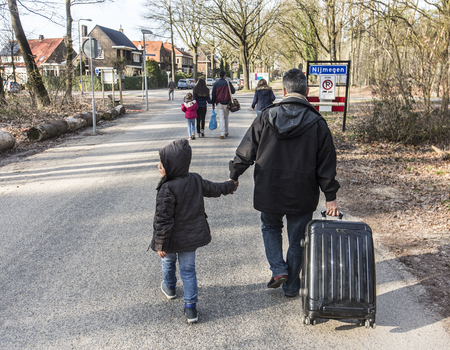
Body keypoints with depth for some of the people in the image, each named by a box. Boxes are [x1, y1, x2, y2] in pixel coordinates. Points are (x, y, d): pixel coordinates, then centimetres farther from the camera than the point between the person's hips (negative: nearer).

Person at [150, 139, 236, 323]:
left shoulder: (167, 189, -27)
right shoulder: (196, 180, -6)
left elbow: (163, 220, -24)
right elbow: (213, 189, 12)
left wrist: (161, 244, -15)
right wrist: (228, 186, 33)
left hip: (173, 239, -4)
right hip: (192, 236, 5)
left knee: (168, 262, 25)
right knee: (188, 269, 13)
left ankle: (169, 288, 50)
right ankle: (191, 307, 13)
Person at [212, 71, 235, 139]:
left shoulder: (215, 84, 2)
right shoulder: (228, 83, 0)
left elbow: (213, 94, 2)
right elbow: (233, 91, 1)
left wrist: (213, 104, 7)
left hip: (219, 103, -1)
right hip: (227, 103, 1)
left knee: (221, 118, -4)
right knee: (226, 117, 15)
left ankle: (222, 134, -13)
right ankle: (226, 132, 23)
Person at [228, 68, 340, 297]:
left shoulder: (267, 117, -7)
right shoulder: (316, 123, -7)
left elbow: (246, 151, -1)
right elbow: (326, 162, -6)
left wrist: (233, 176, 13)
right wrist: (330, 196, 1)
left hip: (268, 192, 0)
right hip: (302, 195, 0)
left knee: (270, 227, 27)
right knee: (297, 240, 16)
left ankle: (278, 270, 13)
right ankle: (291, 287, 29)